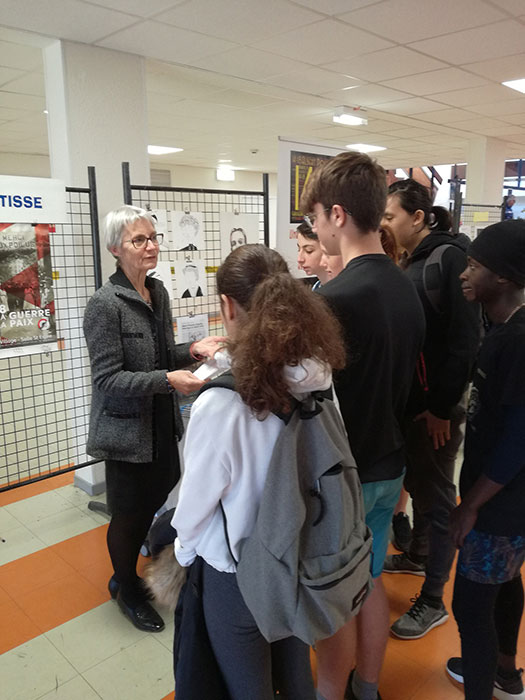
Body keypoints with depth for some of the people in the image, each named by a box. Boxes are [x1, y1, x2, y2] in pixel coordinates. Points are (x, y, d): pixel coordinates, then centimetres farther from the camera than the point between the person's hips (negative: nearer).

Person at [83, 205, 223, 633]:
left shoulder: (158, 292, 5)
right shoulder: (105, 304, -18)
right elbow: (108, 380, -21)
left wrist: (194, 350, -3)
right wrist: (168, 380, -30)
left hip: (162, 424, 7)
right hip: (127, 430, -7)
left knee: (156, 501, 17)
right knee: (129, 513, 9)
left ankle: (125, 577, 43)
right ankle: (127, 590, 37)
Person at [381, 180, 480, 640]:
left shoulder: (450, 258, -16)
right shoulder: (411, 264, 10)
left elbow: (465, 340, -21)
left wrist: (442, 406, -19)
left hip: (436, 404, -8)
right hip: (410, 399, 8)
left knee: (435, 497, 3)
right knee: (415, 482, 22)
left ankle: (433, 601, 18)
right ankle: (419, 555, 43)